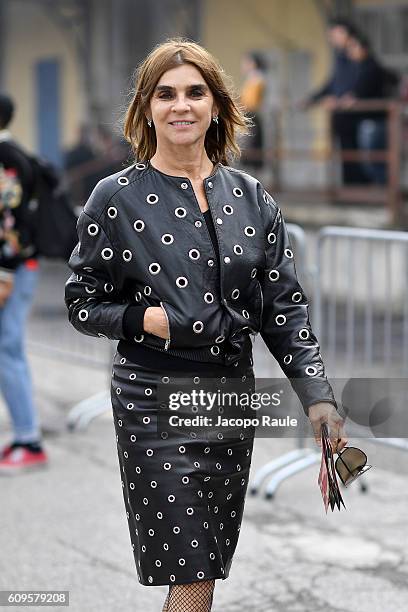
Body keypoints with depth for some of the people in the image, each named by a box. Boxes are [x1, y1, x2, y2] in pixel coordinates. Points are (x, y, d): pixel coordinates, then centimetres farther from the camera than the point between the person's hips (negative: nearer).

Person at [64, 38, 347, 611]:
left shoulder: (251, 197, 6)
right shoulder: (117, 198, -3)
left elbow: (285, 307, 5)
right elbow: (82, 303, 2)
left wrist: (317, 397, -5)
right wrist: (147, 320, -16)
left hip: (233, 393, 4)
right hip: (155, 400, -4)